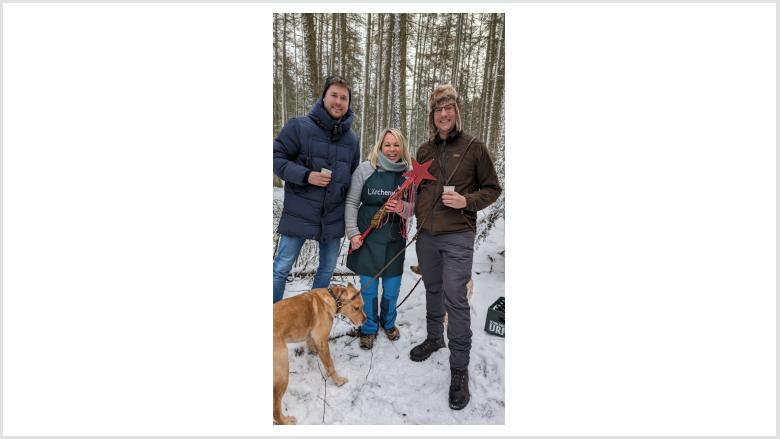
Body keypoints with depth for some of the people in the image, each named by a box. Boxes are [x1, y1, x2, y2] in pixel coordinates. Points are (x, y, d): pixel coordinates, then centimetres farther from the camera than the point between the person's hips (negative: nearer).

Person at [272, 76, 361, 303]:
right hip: (300, 214, -4)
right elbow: (276, 157, -6)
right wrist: (305, 175, -19)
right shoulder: (299, 126, -6)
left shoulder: (352, 138, 9)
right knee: (281, 268, 1)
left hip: (334, 217, 5)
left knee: (327, 268, 15)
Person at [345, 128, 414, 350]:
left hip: (395, 239, 2)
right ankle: (369, 328, 31)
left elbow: (415, 207, 3)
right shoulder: (366, 169, -4)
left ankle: (388, 322, 40)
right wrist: (353, 232, -8)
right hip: (368, 238, -1)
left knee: (392, 288, 12)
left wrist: (403, 208, -19)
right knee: (368, 287, 8)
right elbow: (351, 202, -1)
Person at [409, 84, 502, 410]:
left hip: (457, 236, -5)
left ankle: (459, 368, 10)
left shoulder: (474, 147, -3)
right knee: (433, 291, 19)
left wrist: (467, 201, -16)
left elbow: (493, 188, 0)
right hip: (426, 236, 5)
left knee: (455, 300, -4)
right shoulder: (424, 150, 10)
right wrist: (416, 214, 7)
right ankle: (434, 338, 41)